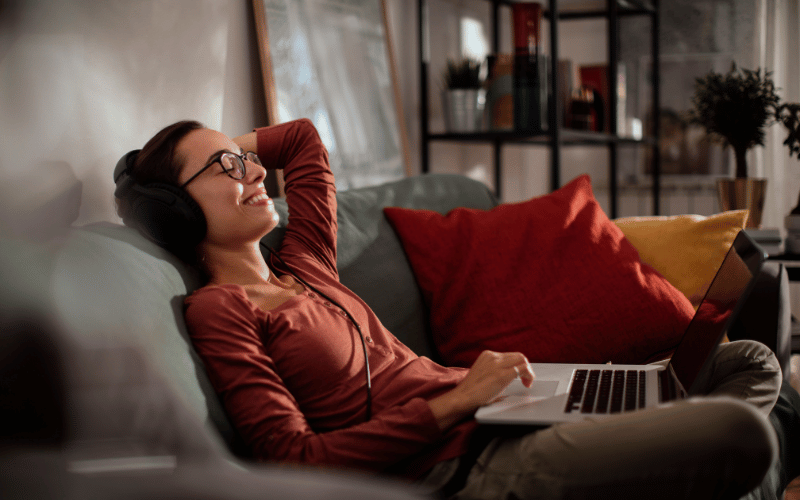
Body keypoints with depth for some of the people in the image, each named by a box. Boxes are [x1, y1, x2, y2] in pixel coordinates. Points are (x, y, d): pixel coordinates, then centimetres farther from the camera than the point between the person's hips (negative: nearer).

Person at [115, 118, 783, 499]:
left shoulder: (300, 262, 18)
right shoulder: (217, 311, -6)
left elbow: (302, 137, 36)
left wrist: (224, 146, 23)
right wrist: (453, 404, -17)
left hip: (486, 413, 9)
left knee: (752, 364, 11)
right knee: (742, 434, -23)